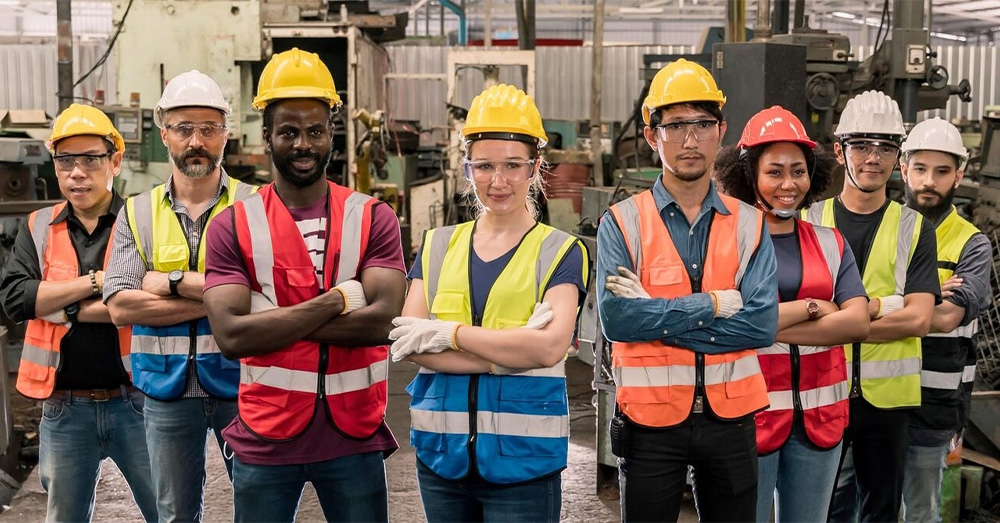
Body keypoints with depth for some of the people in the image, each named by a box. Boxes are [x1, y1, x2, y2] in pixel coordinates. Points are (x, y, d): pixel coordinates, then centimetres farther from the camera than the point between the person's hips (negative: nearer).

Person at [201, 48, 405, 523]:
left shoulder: (373, 219, 0)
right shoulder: (233, 227, -1)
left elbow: (380, 320, -13)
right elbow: (231, 334, -13)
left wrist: (271, 321, -14)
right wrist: (336, 301, -16)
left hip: (354, 435, 0)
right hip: (265, 441, 0)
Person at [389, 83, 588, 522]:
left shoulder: (559, 252, -1)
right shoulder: (437, 247, 8)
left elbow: (551, 346, -17)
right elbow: (409, 343, -5)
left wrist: (450, 333, -13)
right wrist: (508, 355, -16)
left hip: (523, 459, -3)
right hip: (441, 454, 3)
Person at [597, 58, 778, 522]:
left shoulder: (749, 225, 3)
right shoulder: (622, 222, -4)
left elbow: (762, 324, -10)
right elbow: (615, 318, -17)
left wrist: (655, 317, -16)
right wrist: (714, 303, -15)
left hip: (730, 418, 2)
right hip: (651, 419, -2)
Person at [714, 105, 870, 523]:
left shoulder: (830, 243, 9)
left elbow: (857, 322, -4)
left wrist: (768, 326, -12)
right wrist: (810, 308, -9)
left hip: (819, 415, 4)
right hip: (750, 413, -4)